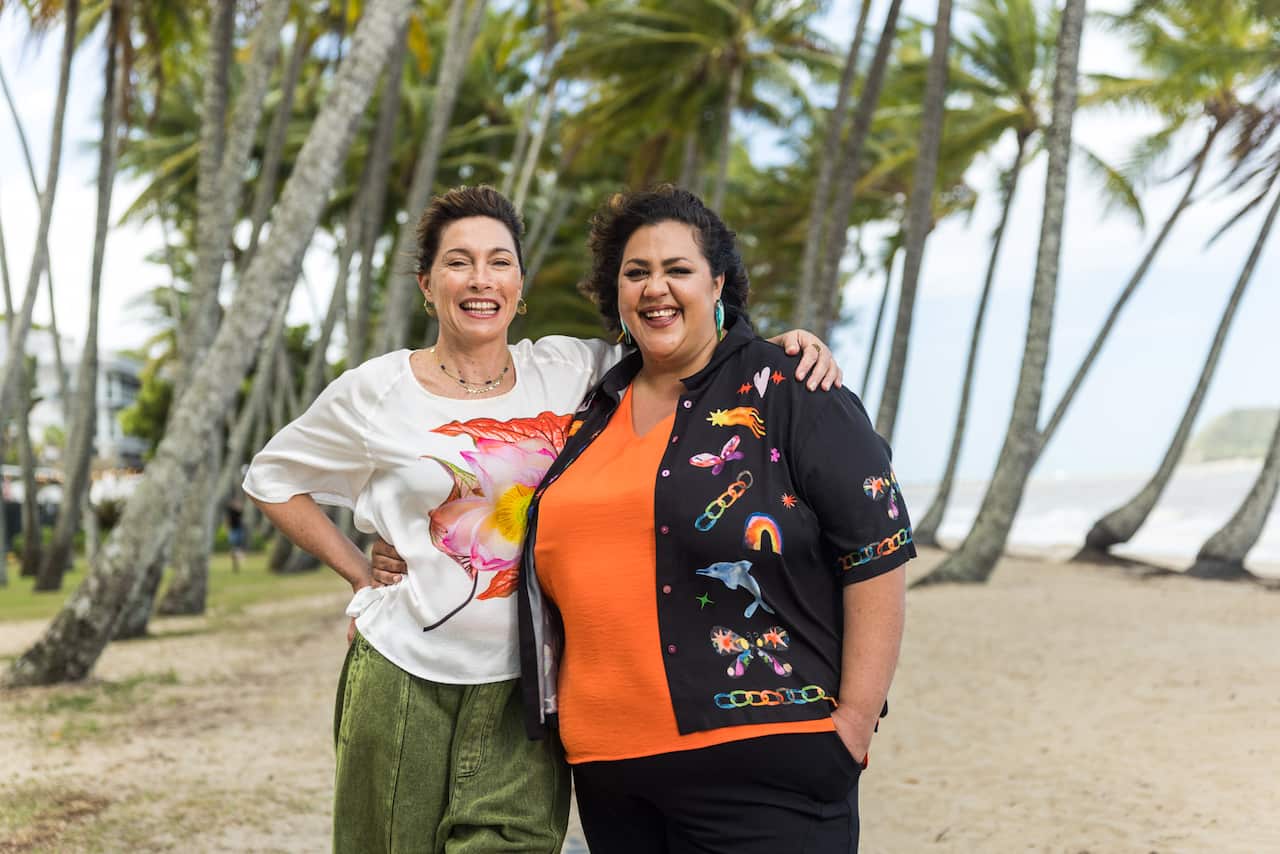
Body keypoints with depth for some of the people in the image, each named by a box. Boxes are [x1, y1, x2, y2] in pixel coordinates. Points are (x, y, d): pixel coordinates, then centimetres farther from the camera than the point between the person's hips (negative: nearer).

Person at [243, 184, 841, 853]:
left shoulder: (565, 370, 3)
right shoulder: (378, 390, 0)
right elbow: (271, 478, 11)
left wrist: (783, 343, -9)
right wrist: (362, 577, 4)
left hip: (522, 688, 1)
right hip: (405, 683, -1)